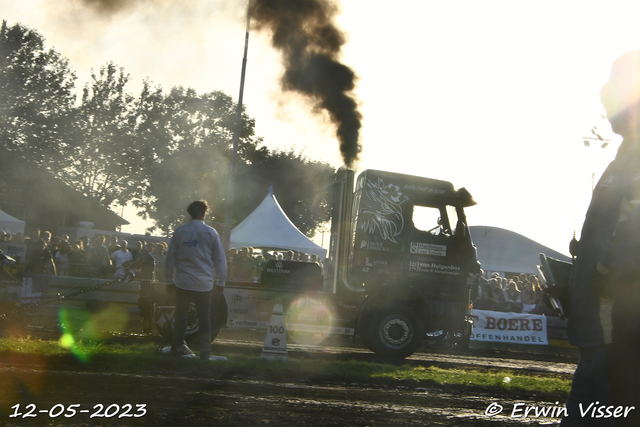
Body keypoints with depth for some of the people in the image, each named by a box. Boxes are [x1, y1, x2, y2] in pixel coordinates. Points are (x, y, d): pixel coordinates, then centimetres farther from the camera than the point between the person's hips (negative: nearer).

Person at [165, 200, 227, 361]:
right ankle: (205, 352, 4)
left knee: (180, 315, 11)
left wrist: (169, 280, 14)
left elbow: (170, 257, 5)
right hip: (204, 283, -1)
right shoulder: (211, 233, -2)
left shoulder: (179, 231, 1)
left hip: (183, 282, 1)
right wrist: (220, 282, 10)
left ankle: (178, 347, 12)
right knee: (204, 317, 5)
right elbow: (220, 259, 1)